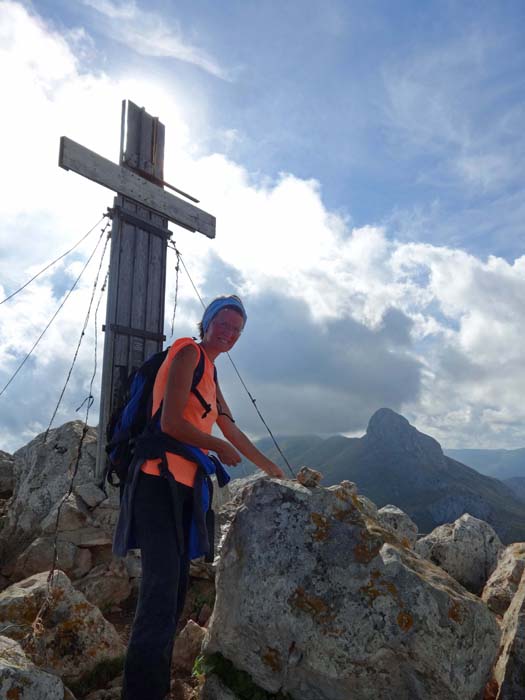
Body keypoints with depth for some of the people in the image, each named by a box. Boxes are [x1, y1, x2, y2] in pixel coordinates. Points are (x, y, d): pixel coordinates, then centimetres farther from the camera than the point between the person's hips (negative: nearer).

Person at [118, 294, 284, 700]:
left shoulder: (211, 374, 21)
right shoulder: (188, 352, -6)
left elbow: (233, 432, 30)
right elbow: (171, 423, -17)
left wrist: (275, 470, 37)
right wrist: (221, 449, -2)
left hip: (185, 486, 9)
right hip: (160, 480, -9)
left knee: (176, 588, 11)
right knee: (161, 588, -13)